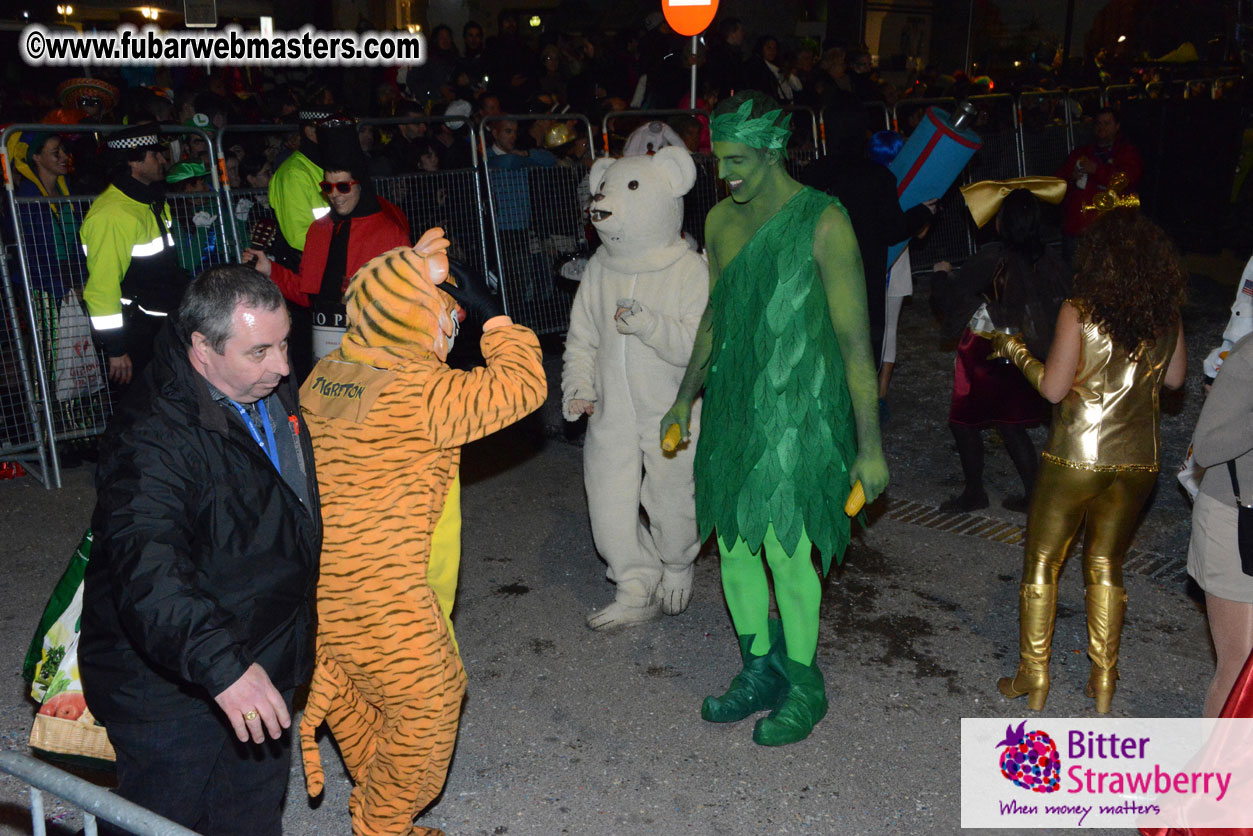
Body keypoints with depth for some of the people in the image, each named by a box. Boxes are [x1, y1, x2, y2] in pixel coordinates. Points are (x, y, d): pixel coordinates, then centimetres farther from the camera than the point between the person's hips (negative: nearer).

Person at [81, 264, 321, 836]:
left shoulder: (270, 393, 0)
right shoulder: (153, 437, -29)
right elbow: (148, 568, -41)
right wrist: (220, 662, -51)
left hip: (259, 667, 8)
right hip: (169, 686, -8)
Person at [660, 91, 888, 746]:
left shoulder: (823, 223, -13)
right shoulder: (720, 220, 7)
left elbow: (855, 336, -13)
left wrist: (870, 445, -14)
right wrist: (685, 398, 23)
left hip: (798, 408, -6)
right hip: (733, 401, 6)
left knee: (786, 549, -5)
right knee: (732, 542, 10)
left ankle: (804, 688, 17)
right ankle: (759, 674, 29)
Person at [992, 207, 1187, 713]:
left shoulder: (1080, 313, -14)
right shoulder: (1167, 316, 0)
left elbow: (1053, 387, -14)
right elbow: (1175, 378, 13)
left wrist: (1016, 351, 0)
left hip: (1075, 458, -4)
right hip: (1137, 461, 5)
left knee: (1042, 563, 11)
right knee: (1107, 565, 18)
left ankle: (1033, 677, 17)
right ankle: (1103, 681, 23)